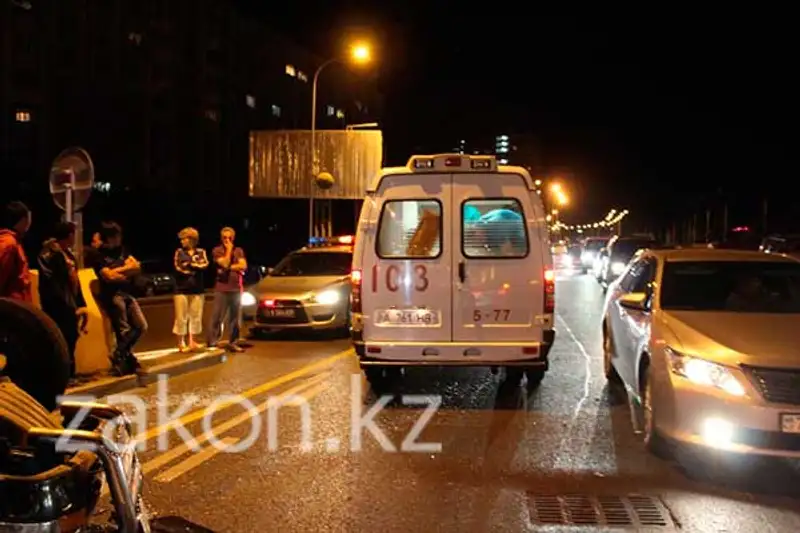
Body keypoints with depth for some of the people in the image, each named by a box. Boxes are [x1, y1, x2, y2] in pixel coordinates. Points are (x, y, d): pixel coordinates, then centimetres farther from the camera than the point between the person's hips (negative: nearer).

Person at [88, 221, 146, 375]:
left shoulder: (122, 251, 15)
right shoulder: (99, 256, -5)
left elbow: (137, 267, 3)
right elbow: (110, 277, -16)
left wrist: (118, 270, -9)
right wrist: (128, 271, -4)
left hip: (126, 294, 7)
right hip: (111, 295, -7)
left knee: (141, 326, 5)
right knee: (124, 331, -4)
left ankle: (122, 354, 20)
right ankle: (120, 358, 14)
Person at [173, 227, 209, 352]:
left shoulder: (201, 252, 8)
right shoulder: (179, 252, 7)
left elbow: (205, 265, -9)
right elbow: (178, 267, -7)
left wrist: (189, 264, -10)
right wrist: (196, 267, -8)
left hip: (197, 289, 2)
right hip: (181, 289, -1)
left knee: (196, 316, 3)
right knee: (181, 317, -4)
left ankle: (192, 342, 14)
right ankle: (181, 343, 5)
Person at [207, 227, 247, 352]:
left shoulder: (239, 251, 11)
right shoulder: (217, 251, 0)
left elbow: (243, 266, -4)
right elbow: (225, 264, -15)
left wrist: (228, 268, -10)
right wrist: (229, 249, -7)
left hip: (236, 289, 3)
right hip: (222, 289, -3)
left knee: (234, 318, 7)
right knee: (217, 317, -6)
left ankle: (233, 343, 12)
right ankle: (212, 343, -4)